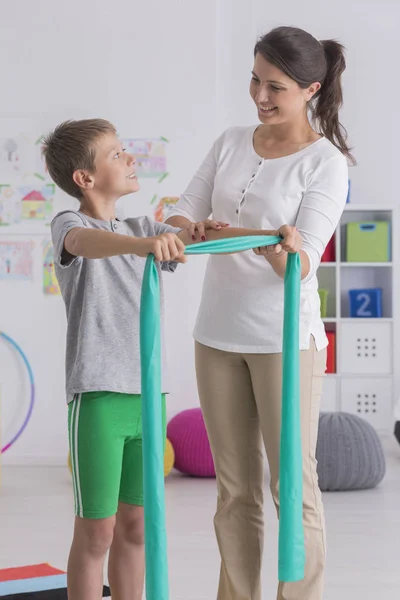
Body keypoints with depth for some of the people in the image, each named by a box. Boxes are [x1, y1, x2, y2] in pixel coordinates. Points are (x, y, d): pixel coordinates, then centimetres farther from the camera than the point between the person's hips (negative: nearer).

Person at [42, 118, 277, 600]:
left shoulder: (141, 229, 15)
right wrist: (144, 244, -49)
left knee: (135, 524, 13)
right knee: (96, 530, 0)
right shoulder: (68, 225, -5)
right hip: (98, 396, -6)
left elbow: (200, 236, 5)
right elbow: (87, 242, -29)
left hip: (148, 394, 6)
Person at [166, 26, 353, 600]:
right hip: (218, 336, 5)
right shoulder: (231, 143, 7)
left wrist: (284, 253, -38)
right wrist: (191, 230, -21)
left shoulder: (326, 163, -8)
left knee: (293, 484, -1)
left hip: (285, 338, -5)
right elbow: (184, 213, 2)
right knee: (235, 489, 12)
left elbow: (303, 264, -15)